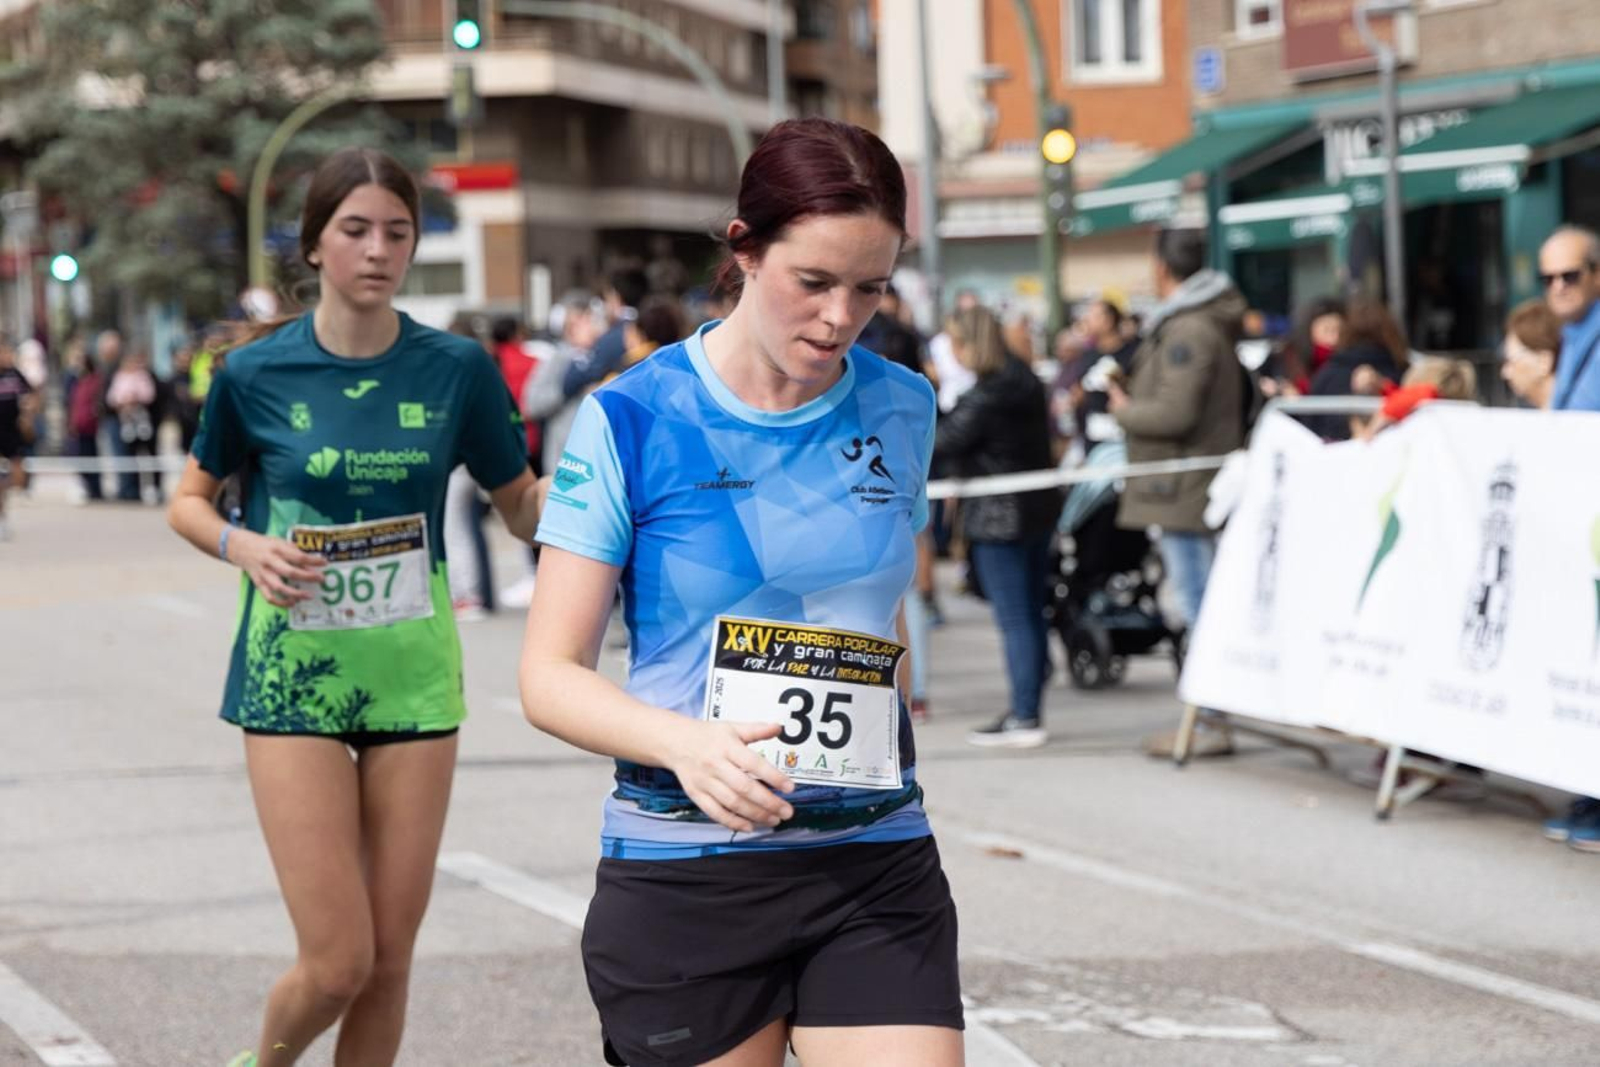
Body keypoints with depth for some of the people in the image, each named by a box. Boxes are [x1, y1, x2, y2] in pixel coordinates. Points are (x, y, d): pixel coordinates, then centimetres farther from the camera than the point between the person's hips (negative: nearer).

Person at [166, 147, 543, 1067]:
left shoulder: (457, 369, -2)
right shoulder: (256, 374, -5)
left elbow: (525, 510, 7)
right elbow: (189, 501, 9)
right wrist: (244, 547, -12)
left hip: (415, 674, 2)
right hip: (294, 680, -2)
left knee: (391, 959, 5)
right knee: (339, 963, -8)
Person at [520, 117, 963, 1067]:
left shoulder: (902, 412, 6)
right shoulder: (633, 420, -6)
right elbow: (550, 674, -8)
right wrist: (685, 744, -24)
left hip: (877, 876, 3)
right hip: (683, 877, -2)